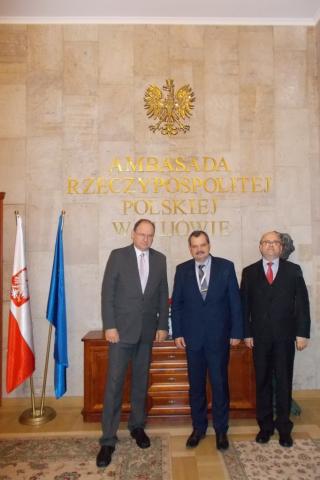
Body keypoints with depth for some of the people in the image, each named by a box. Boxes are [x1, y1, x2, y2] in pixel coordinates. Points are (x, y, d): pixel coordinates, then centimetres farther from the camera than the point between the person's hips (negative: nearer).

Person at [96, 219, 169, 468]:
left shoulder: (160, 259, 5)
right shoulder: (118, 255, -4)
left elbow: (163, 295, 8)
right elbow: (107, 293, -6)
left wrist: (162, 325, 4)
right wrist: (109, 326, -11)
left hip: (147, 330, 3)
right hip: (122, 328, -3)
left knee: (141, 382, 14)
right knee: (114, 383, 0)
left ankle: (137, 426, 32)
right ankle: (108, 439, 12)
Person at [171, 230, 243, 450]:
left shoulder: (226, 266, -3)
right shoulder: (182, 270, 1)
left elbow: (235, 301, -1)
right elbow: (177, 304, 4)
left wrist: (236, 332, -3)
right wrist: (177, 333, -1)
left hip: (219, 336, -1)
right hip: (192, 336, 2)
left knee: (220, 384, 8)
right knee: (196, 385, 12)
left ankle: (221, 429, 27)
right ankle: (198, 427, 30)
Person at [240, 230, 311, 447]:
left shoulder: (293, 270, 2)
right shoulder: (249, 272, 4)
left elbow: (302, 303, 0)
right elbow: (245, 305, 2)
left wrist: (302, 333, -5)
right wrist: (246, 333, -2)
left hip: (285, 336, 0)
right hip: (260, 336, 1)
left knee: (284, 381, 8)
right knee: (263, 382, 10)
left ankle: (284, 427, 23)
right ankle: (265, 425, 24)